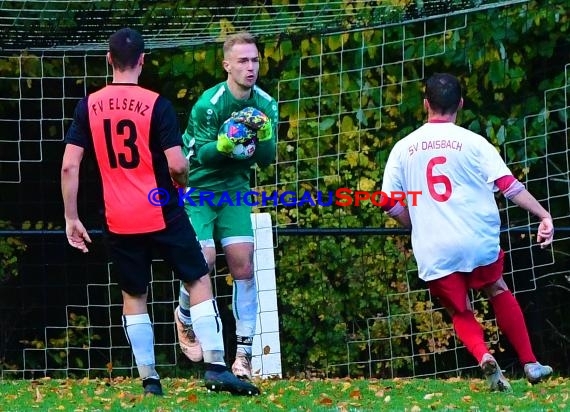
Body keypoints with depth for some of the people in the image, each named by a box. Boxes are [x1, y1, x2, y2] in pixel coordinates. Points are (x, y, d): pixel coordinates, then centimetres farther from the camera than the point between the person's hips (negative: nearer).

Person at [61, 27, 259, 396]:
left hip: (120, 221, 3)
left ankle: (149, 379, 11)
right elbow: (177, 165, -15)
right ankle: (216, 367, -1)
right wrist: (182, 184, 8)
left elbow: (70, 166, -3)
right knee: (199, 280, 8)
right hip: (162, 213, -3)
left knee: (133, 296, 15)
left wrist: (71, 218, 4)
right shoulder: (156, 104, -10)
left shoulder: (89, 106, 0)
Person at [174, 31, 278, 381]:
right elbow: (201, 155, -18)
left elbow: (267, 161, -2)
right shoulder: (208, 104, -20)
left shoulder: (266, 105, -4)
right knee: (204, 260, -17)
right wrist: (222, 144, -38)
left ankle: (244, 355, -4)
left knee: (243, 264, -8)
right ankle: (185, 316, 18)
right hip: (197, 188, -4)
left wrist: (264, 136, -22)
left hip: (234, 190, 4)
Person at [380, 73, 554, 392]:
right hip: (478, 243, -1)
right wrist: (544, 215, -10)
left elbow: (391, 203, 7)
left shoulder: (403, 148, 7)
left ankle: (484, 357, -10)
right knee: (498, 292, 26)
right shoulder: (472, 142, 1)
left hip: (434, 253, 1)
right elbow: (508, 184, -8)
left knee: (461, 313, 18)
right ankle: (530, 363, 23)